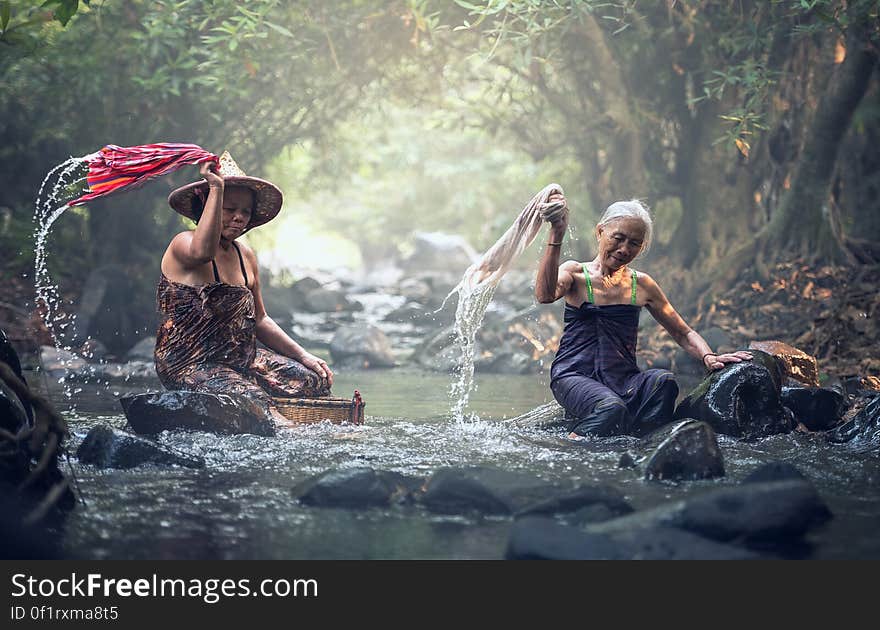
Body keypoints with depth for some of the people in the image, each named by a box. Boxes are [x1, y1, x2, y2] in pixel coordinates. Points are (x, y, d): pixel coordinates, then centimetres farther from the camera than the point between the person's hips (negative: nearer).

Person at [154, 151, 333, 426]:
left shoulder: (245, 255, 14)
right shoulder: (182, 244, -10)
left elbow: (259, 320, 22)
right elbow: (202, 252, -38)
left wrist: (304, 356, 12)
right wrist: (216, 187, -32)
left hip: (240, 358, 9)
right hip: (189, 366, -9)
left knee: (314, 379, -5)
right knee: (255, 402, -32)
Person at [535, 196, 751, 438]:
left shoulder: (642, 285, 16)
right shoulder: (575, 273, 5)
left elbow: (684, 334, 19)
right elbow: (545, 295, -19)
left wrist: (708, 357, -4)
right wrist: (556, 234, -25)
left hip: (623, 379, 4)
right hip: (575, 375, -4)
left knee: (663, 381, -30)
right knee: (611, 409, -37)